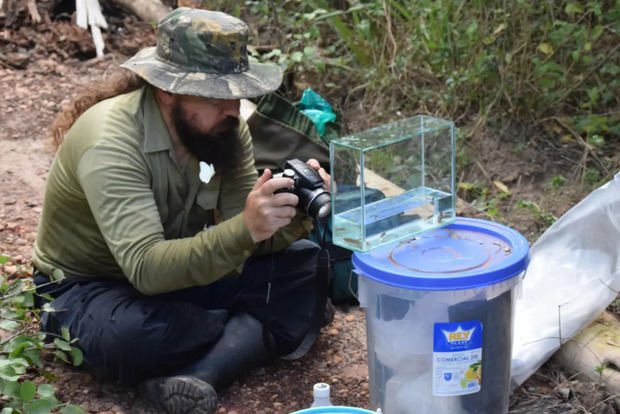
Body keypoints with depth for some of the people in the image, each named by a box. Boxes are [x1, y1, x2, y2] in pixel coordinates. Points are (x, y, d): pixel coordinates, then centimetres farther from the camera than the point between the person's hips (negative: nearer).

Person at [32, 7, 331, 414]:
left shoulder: (222, 126, -11)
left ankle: (198, 374, -27)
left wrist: (293, 217, -32)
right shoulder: (110, 141, -31)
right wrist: (244, 229, -52)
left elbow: (242, 237, -12)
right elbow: (147, 268, -40)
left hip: (183, 270, 6)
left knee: (306, 265, -13)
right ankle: (252, 336, -11)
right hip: (92, 286, -6)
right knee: (131, 336, -41)